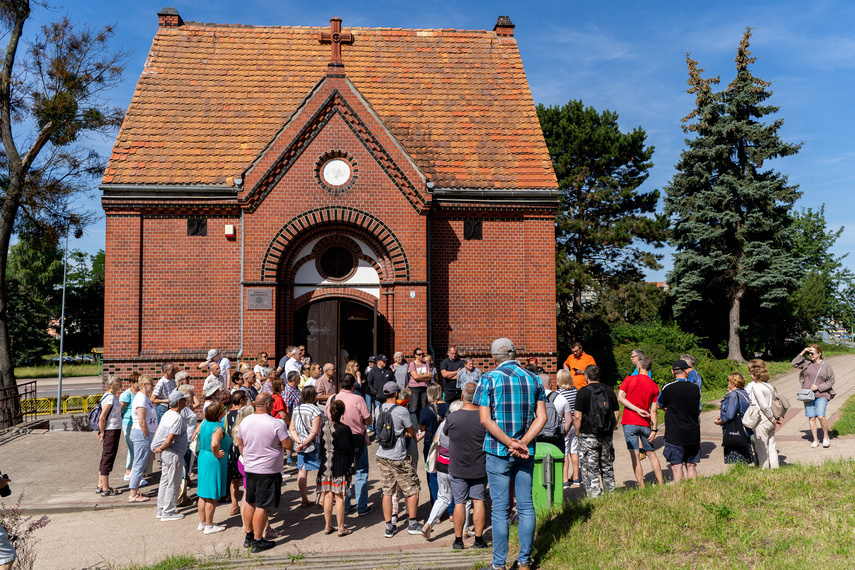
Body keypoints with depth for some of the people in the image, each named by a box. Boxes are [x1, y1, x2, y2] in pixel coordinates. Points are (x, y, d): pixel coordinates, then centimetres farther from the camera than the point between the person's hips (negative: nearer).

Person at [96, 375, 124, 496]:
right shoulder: (110, 398, -19)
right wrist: (102, 433, -14)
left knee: (105, 458, 17)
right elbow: (102, 418, -23)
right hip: (111, 431, -10)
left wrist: (102, 432, 19)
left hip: (114, 430, 10)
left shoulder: (111, 396, 12)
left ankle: (101, 485, 27)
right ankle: (106, 489, 4)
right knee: (108, 459, -3)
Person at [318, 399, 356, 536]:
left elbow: (321, 448, 7)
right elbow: (348, 451, -11)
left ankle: (328, 526, 22)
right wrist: (350, 470, -3)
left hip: (326, 467, 4)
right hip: (340, 468, -4)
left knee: (328, 496, 13)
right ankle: (341, 528, 12)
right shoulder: (344, 429, -14)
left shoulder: (324, 427, -1)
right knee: (339, 498, 4)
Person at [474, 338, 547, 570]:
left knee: (500, 508, 3)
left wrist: (510, 443, -15)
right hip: (526, 452, 3)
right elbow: (541, 417, -2)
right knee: (526, 506, 10)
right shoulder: (533, 379, 6)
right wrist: (522, 443, -10)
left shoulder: (489, 379, -5)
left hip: (498, 451, -3)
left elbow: (485, 419, -13)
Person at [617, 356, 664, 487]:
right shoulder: (654, 386, 2)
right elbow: (654, 410, 0)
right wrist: (654, 429, 1)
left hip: (629, 422, -3)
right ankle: (661, 484, 22)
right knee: (651, 453, 17)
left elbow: (620, 397, -12)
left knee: (635, 456, 0)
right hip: (645, 424, 3)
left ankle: (642, 487, 1)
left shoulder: (629, 380, -4)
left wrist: (637, 409, -10)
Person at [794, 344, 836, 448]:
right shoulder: (807, 363, 7)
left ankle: (826, 437, 7)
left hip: (821, 395, -3)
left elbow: (831, 381, 3)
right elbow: (794, 364, 3)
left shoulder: (826, 365, 0)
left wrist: (818, 387, -9)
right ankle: (815, 440, 14)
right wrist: (802, 353, -3)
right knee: (811, 418, 2)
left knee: (821, 416, -15)